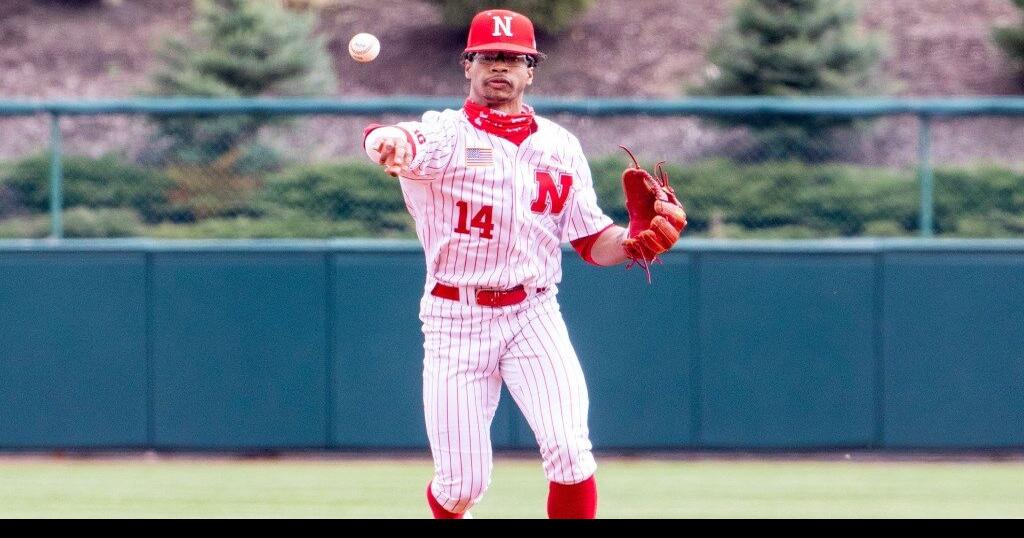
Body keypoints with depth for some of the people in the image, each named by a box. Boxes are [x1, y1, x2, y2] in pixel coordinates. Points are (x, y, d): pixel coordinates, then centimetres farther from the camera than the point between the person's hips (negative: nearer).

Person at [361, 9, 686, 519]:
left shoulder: (560, 147, 9)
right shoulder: (445, 136, -4)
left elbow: (593, 241, 11)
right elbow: (395, 140, -28)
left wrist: (635, 241, -12)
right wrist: (386, 142, -54)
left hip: (534, 315, 2)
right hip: (456, 319, -2)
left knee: (569, 453, -19)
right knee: (463, 482, -2)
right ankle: (447, 515, 34)